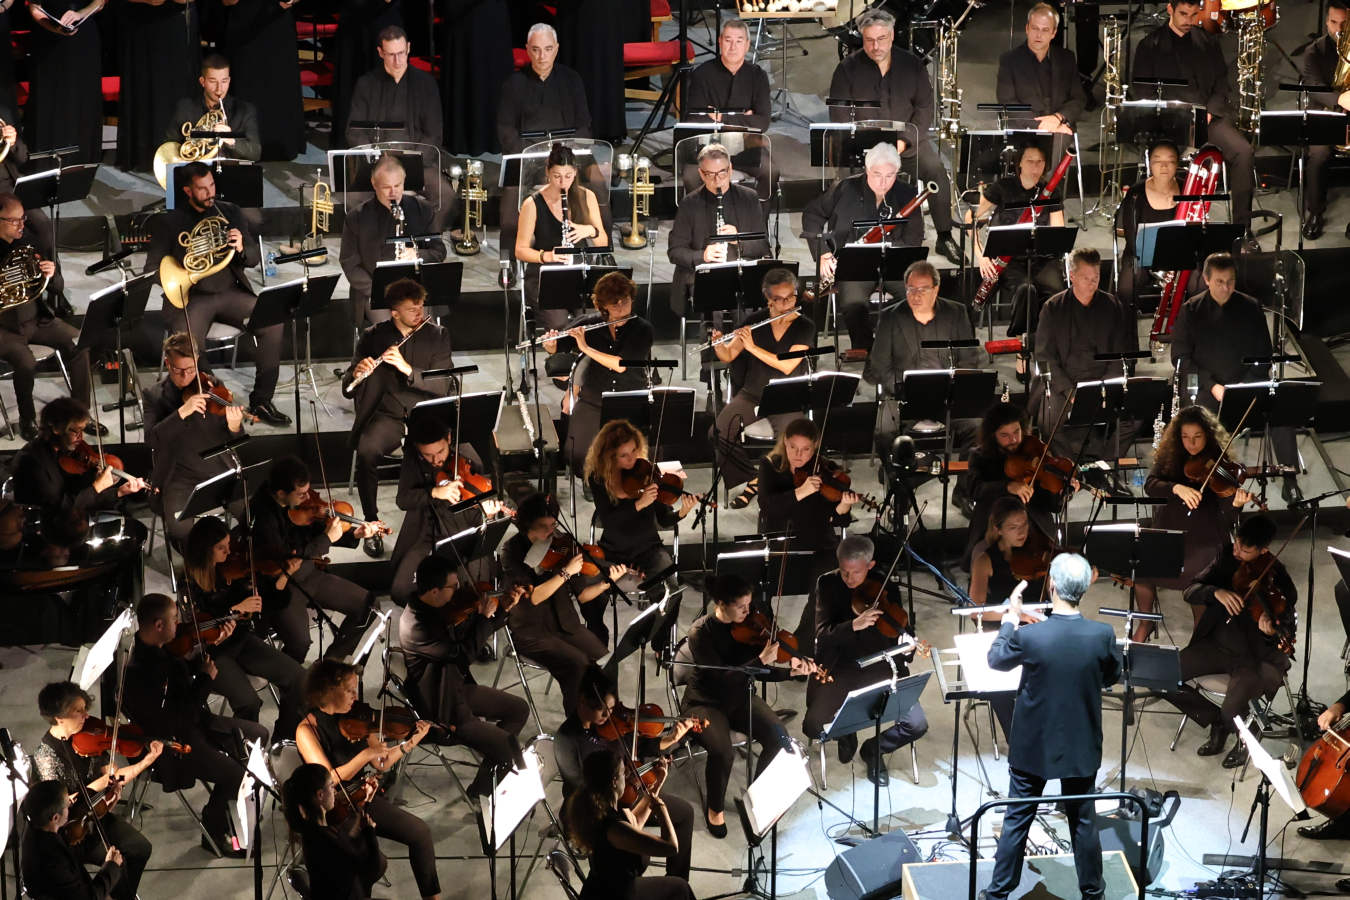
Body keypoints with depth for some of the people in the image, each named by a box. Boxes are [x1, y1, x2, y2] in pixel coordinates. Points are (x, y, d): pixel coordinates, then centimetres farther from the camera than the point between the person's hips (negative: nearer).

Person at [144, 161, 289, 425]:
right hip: (191, 298, -3)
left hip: (230, 292, 3)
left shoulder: (229, 213, 13)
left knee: (274, 323, -22)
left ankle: (261, 401, -12)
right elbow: (151, 270, 3)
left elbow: (253, 258, 9)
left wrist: (241, 249, -15)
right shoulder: (169, 222, 4)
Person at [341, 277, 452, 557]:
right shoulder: (373, 337, 5)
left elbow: (442, 386, -6)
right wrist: (356, 373, -19)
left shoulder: (437, 336, 5)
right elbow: (347, 390, 5)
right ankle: (372, 526, -16)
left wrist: (407, 369, -21)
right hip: (387, 415, 0)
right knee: (366, 451, -32)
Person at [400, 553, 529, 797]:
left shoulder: (436, 608, -2)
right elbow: (463, 653, -29)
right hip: (440, 712, -10)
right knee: (506, 745, -13)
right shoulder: (416, 626, -30)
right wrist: (484, 615, -21)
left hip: (457, 687, 10)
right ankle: (481, 787, 11)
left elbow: (467, 636, 11)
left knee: (519, 709, 15)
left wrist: (503, 609, 0)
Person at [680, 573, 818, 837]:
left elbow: (760, 672, -3)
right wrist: (761, 659, -34)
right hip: (706, 703, -5)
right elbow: (720, 677, -28)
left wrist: (792, 671, -21)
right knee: (723, 752, -31)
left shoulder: (749, 625, -5)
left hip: (740, 698, 5)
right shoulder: (701, 632, -20)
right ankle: (715, 808, -2)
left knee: (779, 738, -19)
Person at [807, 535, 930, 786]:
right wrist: (853, 626, -32)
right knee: (813, 726, -17)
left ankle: (874, 749, 17)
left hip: (879, 668, 0)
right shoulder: (827, 584, -5)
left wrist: (911, 645, -26)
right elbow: (822, 633, -13)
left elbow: (903, 629, -2)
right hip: (839, 669, 0)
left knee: (917, 725, -15)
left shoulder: (884, 585, -4)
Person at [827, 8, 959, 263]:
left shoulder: (911, 65, 3)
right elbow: (839, 114, -4)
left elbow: (925, 108, 4)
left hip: (908, 138, 1)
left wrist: (904, 140, -10)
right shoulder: (848, 68, -3)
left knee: (935, 168, -22)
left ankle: (945, 237, -12)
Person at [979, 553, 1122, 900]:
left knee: (1017, 820, 12)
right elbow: (1111, 677, 2)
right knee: (1084, 820, 17)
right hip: (1081, 746, 1)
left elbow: (996, 659, -1)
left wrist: (1010, 619, 13)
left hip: (1033, 745, -1)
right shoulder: (1102, 635, -18)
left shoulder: (1029, 636, -22)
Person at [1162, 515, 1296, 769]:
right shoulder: (1228, 556, -4)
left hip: (1255, 656, -5)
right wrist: (1216, 592, -27)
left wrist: (1272, 632, -38)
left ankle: (1244, 738, 10)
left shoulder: (1281, 584, -18)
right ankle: (1216, 721, 11)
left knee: (1233, 712, -31)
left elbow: (1286, 640, -13)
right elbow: (1191, 592, -4)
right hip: (1218, 643, 5)